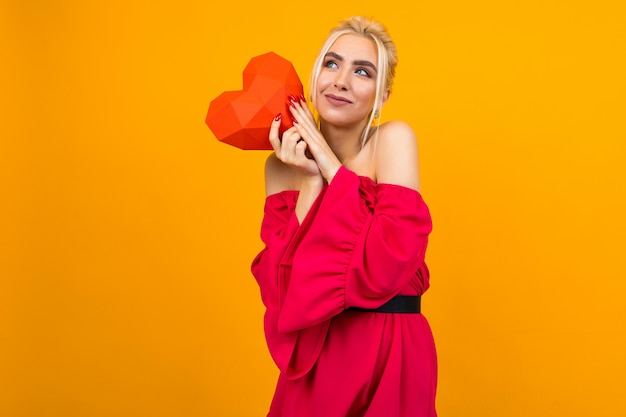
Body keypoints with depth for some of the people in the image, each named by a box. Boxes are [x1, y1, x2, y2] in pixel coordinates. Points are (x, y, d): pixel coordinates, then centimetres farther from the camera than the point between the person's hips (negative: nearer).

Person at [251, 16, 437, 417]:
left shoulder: (394, 139, -10)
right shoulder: (282, 164, -1)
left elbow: (389, 263, -22)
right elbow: (280, 289, -10)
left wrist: (331, 166, -17)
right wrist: (310, 182, -16)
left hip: (391, 355, -3)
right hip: (313, 355, 3)